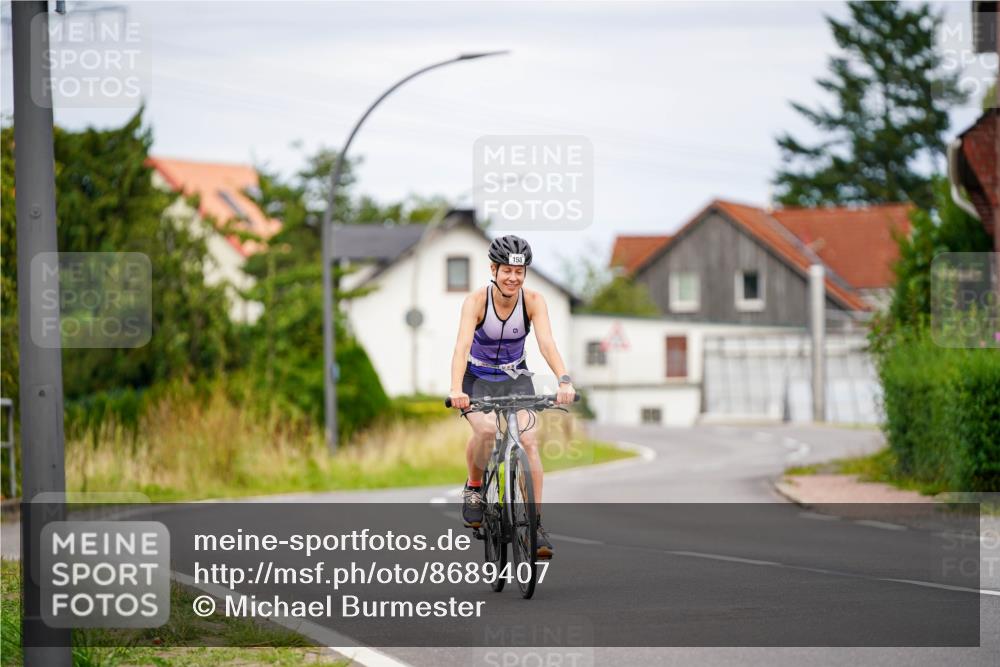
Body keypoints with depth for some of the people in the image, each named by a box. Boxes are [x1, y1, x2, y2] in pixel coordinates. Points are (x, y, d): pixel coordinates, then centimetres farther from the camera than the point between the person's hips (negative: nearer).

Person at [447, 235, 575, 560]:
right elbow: (462, 346, -35)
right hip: (478, 379, -2)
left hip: (516, 378, 2)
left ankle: (535, 524, -14)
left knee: (528, 440, -20)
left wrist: (564, 381, -46)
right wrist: (456, 390, -51)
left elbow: (547, 343, -29)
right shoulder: (476, 301, -22)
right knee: (486, 430, -31)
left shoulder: (533, 301, -16)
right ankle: (474, 486, -2)